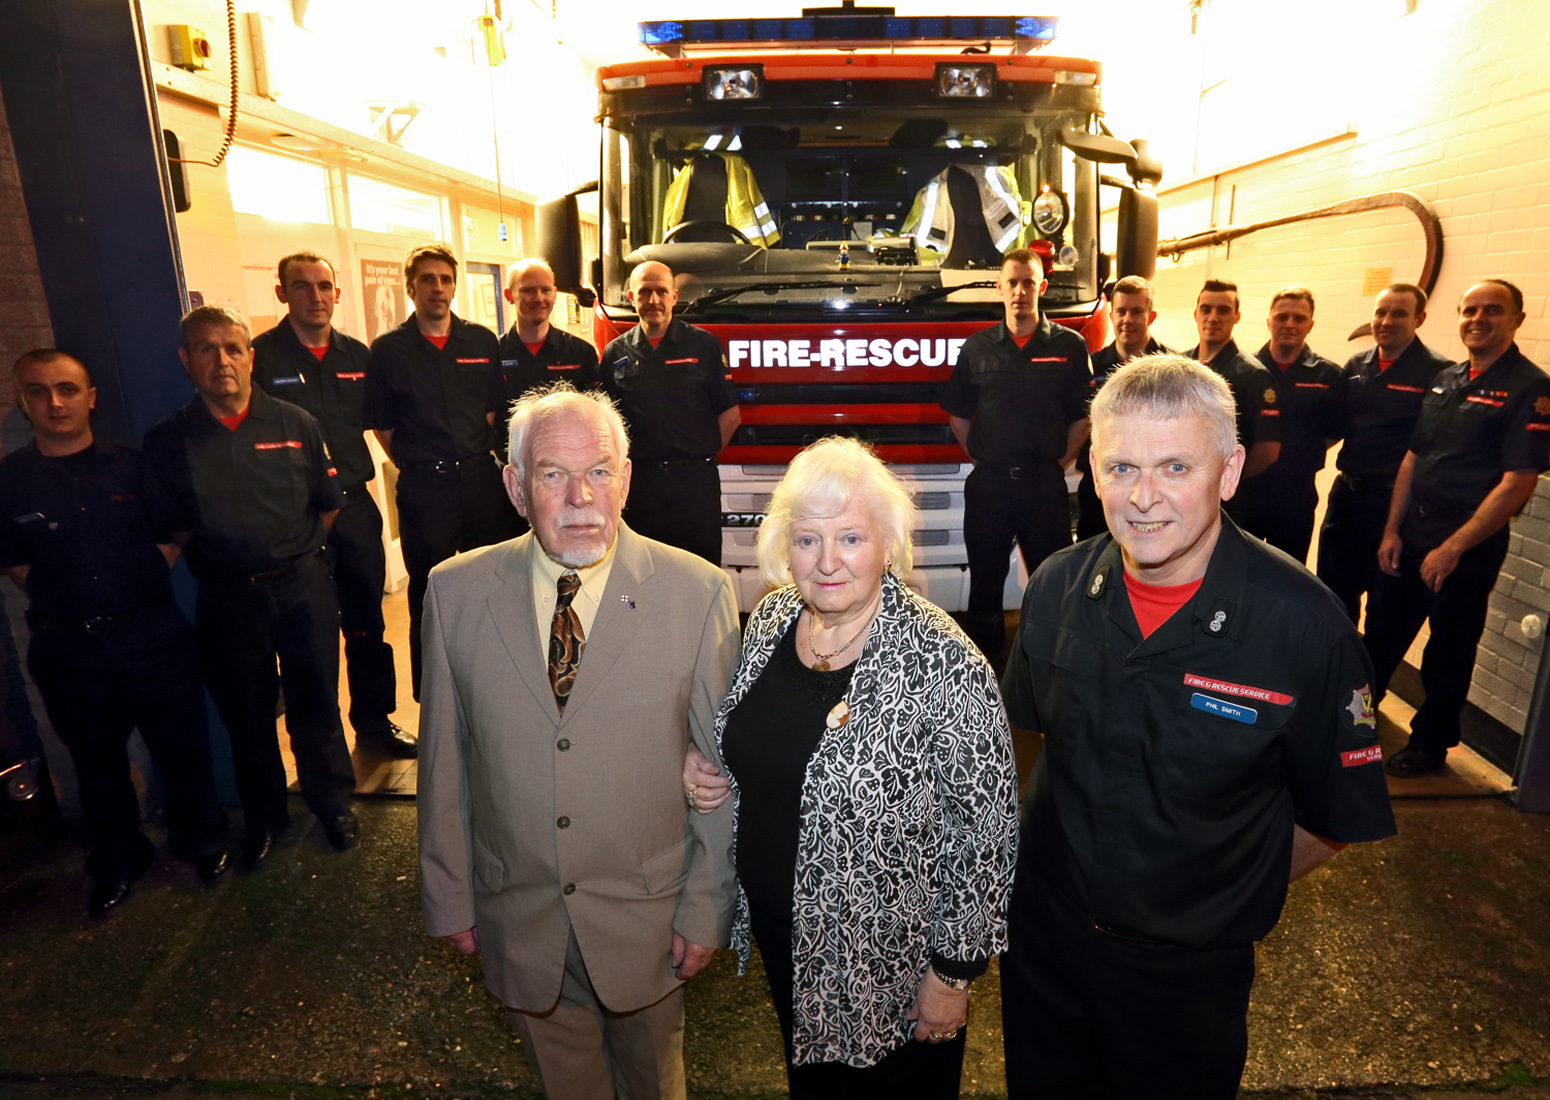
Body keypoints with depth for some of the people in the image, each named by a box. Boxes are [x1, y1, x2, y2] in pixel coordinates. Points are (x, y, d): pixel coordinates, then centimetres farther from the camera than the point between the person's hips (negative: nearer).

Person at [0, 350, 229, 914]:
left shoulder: (132, 466, 1)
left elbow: (171, 538, 7)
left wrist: (143, 583, -2)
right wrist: (65, 604, -1)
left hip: (150, 631, 0)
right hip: (68, 647, 1)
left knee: (181, 744, 8)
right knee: (96, 760, 16)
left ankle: (201, 841, 32)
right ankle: (117, 861, 37)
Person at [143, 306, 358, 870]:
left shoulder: (295, 423, 0)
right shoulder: (167, 441, 0)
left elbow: (328, 504, 5)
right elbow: (168, 528, 5)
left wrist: (291, 550, 4)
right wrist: (225, 551, 1)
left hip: (302, 585, 0)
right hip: (227, 598, 1)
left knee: (315, 702, 9)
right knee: (246, 714, 13)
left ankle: (332, 802, 30)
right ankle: (263, 817, 34)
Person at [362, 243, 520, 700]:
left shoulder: (482, 342, 7)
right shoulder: (388, 349, 1)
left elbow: (495, 411, 11)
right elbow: (380, 425, 5)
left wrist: (480, 458, 4)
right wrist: (415, 465, 0)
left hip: (482, 478, 2)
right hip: (423, 487, -2)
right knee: (429, 596, 7)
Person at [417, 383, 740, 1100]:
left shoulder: (699, 594, -16)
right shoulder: (455, 593, -10)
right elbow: (443, 759, -2)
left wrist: (707, 908, -6)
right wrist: (448, 898, 4)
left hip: (647, 920, -1)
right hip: (518, 919, 2)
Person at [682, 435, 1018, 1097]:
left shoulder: (943, 667, -27)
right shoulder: (772, 617, -8)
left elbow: (984, 829, -19)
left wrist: (953, 971, -12)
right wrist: (708, 774, -9)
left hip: (887, 961, -5)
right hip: (778, 926, 6)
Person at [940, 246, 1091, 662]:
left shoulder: (1068, 346, 3)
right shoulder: (977, 347, 7)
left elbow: (1083, 417, 4)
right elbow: (957, 414, 13)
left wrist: (1061, 462, -1)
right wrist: (979, 458, 7)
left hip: (1045, 482, -1)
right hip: (988, 482, 1)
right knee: (985, 580, 8)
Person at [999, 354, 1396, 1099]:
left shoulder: (1304, 625, -23)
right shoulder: (1058, 588, -12)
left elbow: (1337, 816, -10)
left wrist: (1226, 900, -2)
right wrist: (1078, 852, 7)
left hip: (1189, 969, -3)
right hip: (1042, 930, 3)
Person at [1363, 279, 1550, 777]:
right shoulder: (1445, 380, 10)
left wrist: (1453, 547, -18)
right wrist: (1391, 530, 5)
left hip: (1467, 549, -6)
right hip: (1409, 538, 6)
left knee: (1448, 653, 8)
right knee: (1381, 630, 15)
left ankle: (1430, 743, 25)